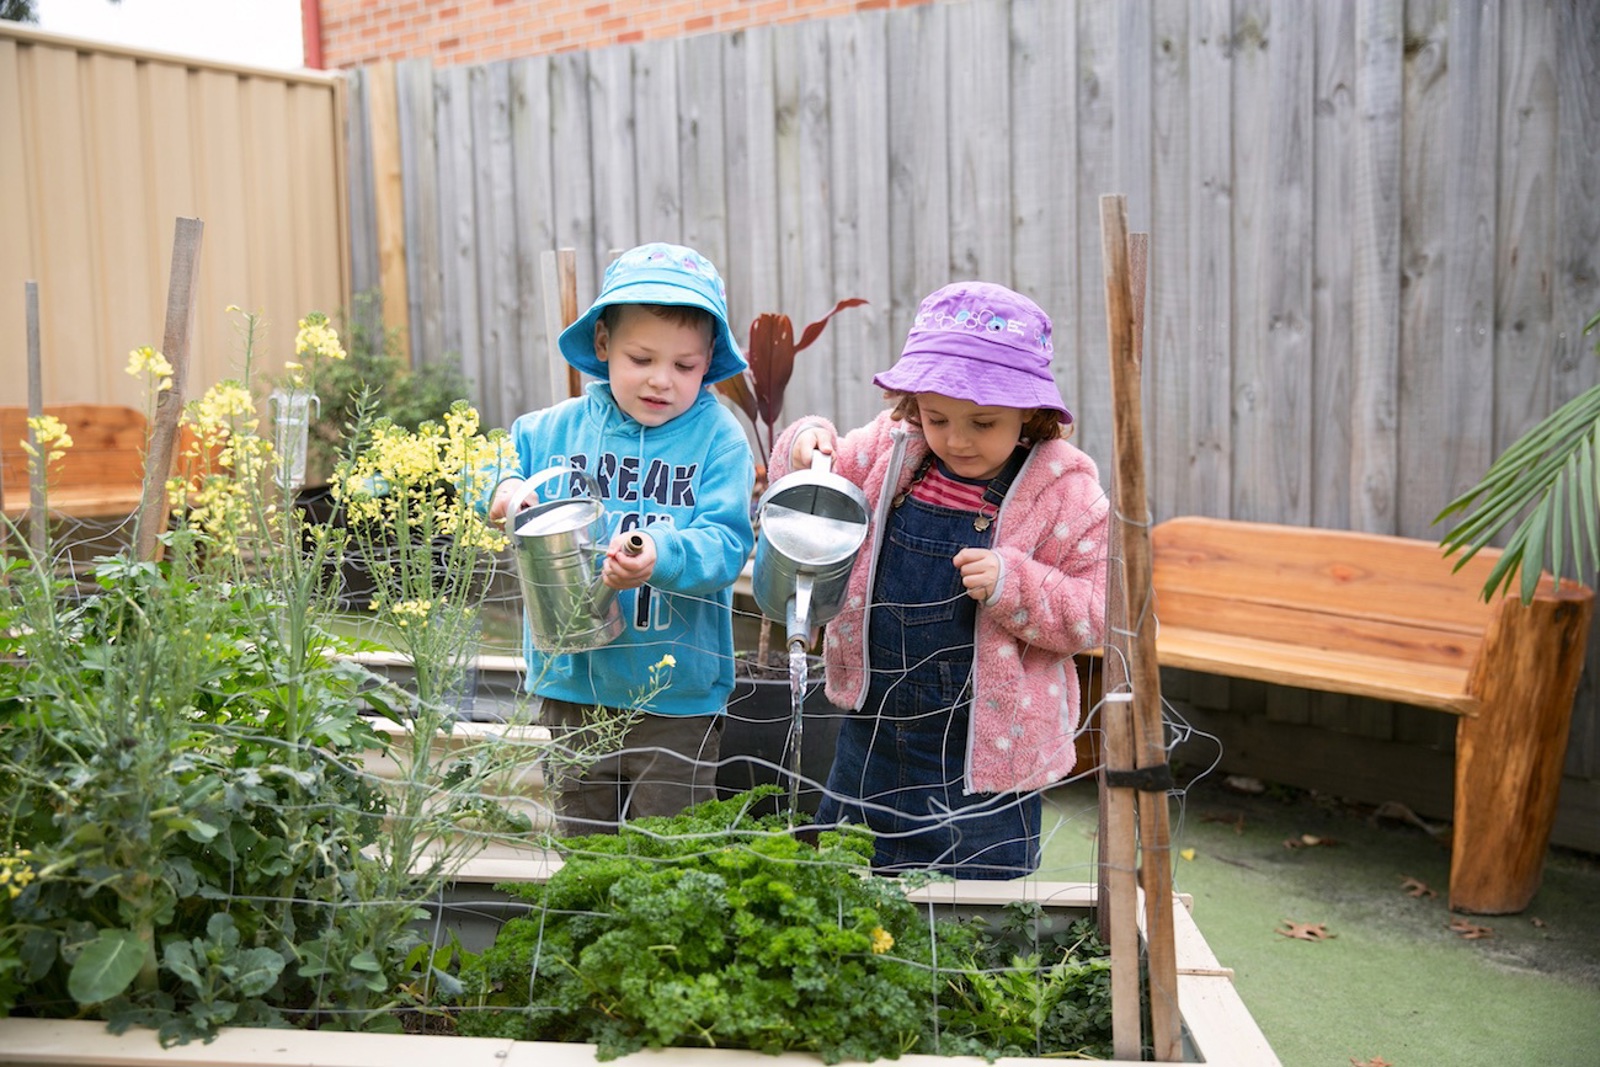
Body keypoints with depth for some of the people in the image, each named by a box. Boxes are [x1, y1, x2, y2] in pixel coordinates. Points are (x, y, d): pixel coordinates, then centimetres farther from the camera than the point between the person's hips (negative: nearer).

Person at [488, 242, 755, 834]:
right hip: (571, 686, 4)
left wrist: (661, 556, -37)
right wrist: (503, 489, -9)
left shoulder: (718, 438, -8)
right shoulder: (555, 429, 2)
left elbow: (725, 542, -17)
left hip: (677, 697, -3)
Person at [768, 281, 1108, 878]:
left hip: (983, 754, -4)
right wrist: (806, 448, -10)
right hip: (873, 728, 4)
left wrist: (1014, 584, -26)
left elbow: (1091, 615, -10)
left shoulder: (1065, 492, -12)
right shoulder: (891, 449, -2)